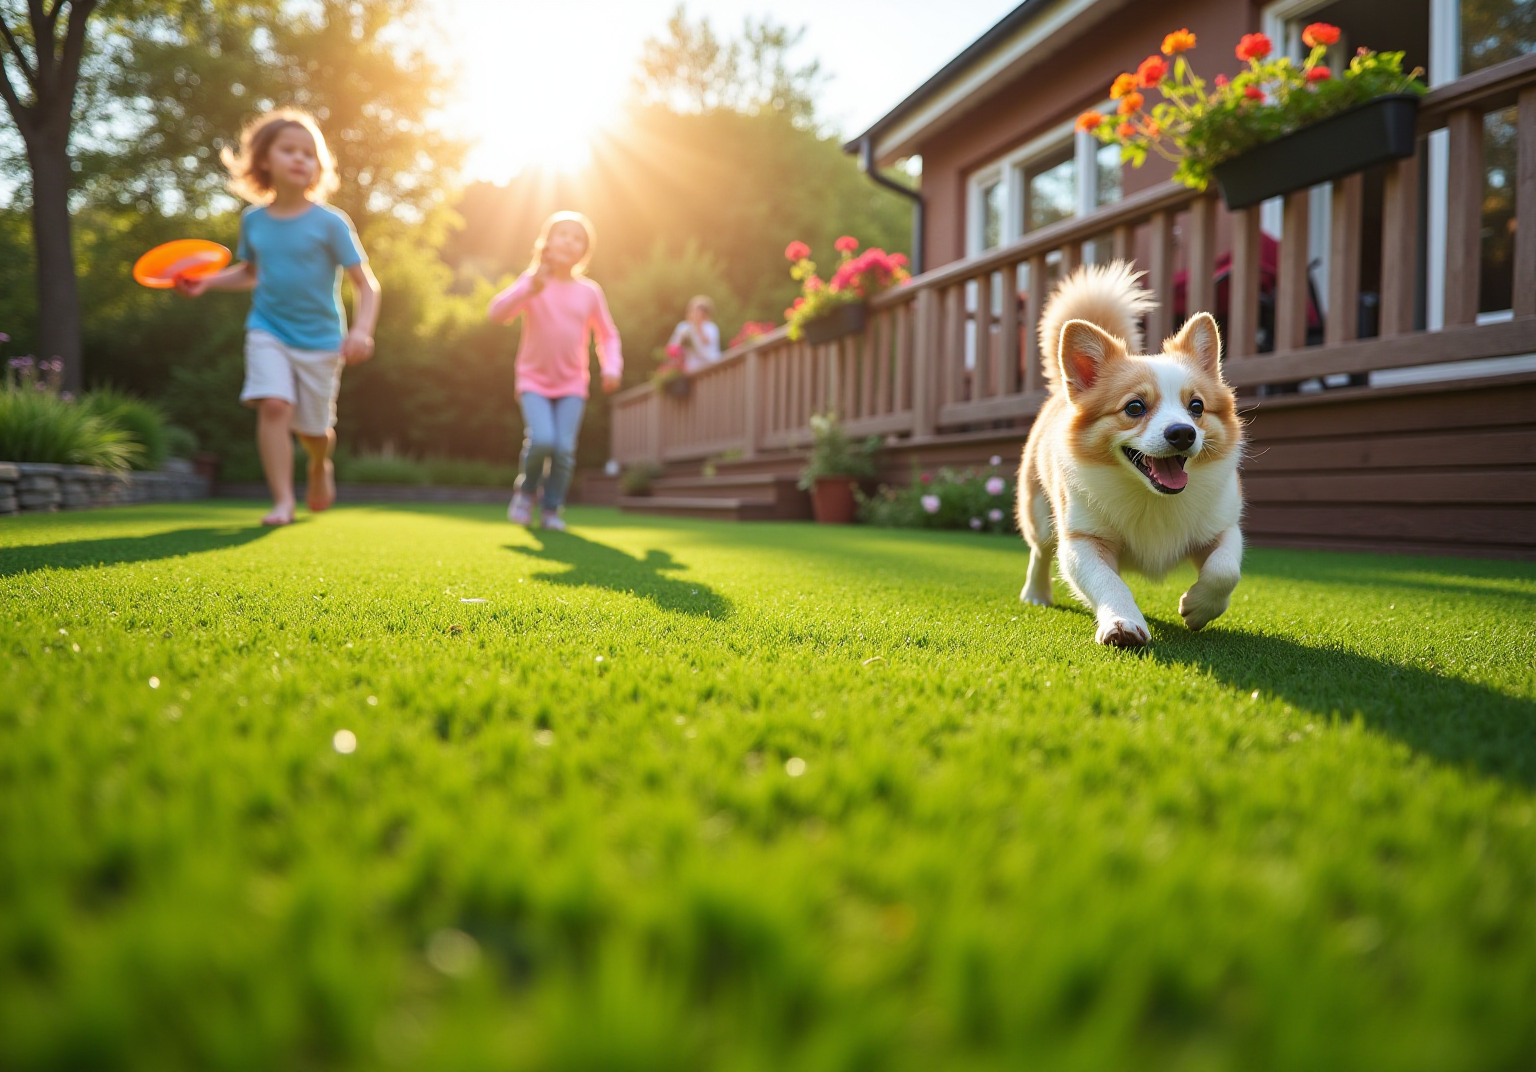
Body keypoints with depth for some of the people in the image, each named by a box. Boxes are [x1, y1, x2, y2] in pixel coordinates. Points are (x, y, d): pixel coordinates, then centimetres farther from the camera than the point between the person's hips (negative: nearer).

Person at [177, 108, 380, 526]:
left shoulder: (330, 223, -9)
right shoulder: (253, 220, 3)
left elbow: (366, 284, -9)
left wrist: (361, 331, -24)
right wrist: (208, 281, 5)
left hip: (319, 338, -2)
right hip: (268, 331, 2)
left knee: (313, 429, 6)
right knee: (274, 405, -20)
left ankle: (320, 466, 43)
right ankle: (283, 500, -15)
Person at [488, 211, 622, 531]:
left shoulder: (590, 292, 2)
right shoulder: (532, 281, -4)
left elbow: (607, 335, 11)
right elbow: (498, 313, -19)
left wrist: (611, 367, -6)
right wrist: (530, 289, -34)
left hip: (571, 384, 2)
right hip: (534, 380, -2)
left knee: (564, 448, -12)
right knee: (541, 440, -21)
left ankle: (551, 508, 9)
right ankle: (526, 490, 8)